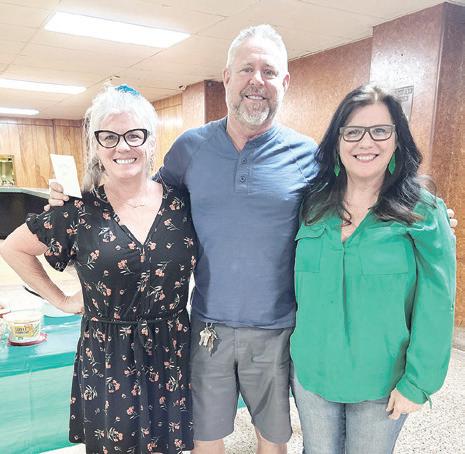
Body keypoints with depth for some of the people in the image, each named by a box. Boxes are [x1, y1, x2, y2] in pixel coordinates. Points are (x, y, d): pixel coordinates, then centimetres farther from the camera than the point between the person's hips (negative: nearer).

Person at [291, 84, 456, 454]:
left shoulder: (424, 213, -12)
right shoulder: (313, 205, -4)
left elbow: (435, 307, -12)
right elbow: (297, 287, 4)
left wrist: (418, 383, -11)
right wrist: (293, 353, 6)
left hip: (382, 384, -2)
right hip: (311, 373, 3)